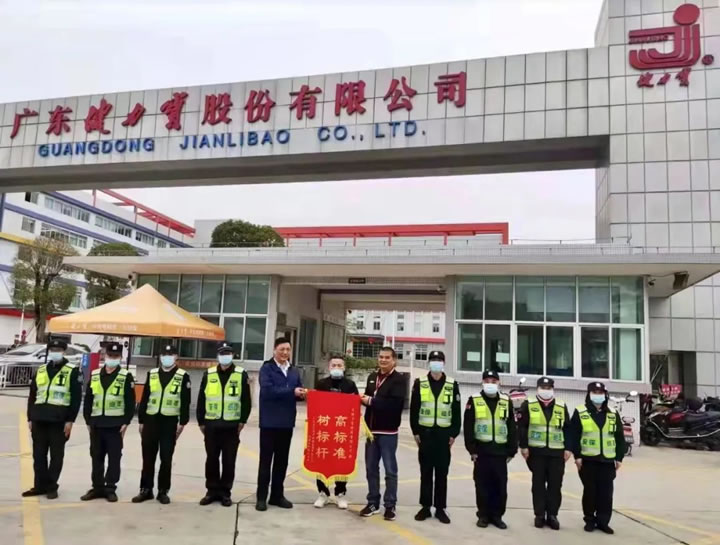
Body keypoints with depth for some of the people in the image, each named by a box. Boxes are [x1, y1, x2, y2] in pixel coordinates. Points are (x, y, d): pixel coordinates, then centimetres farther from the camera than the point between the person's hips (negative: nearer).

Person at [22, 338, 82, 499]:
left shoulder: (72, 371, -3)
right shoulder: (40, 371, 13)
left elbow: (76, 398, -6)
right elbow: (32, 396, 16)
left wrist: (70, 420, -11)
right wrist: (30, 418, 10)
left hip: (59, 420, -5)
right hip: (39, 419, 5)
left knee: (56, 455, 4)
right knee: (38, 454, 10)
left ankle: (52, 487, 14)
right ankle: (40, 485, 21)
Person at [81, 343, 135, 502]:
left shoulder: (126, 376, -3)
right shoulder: (94, 375, 7)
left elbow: (130, 402, -4)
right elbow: (88, 400, 10)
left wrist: (126, 422, -9)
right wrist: (88, 421, 5)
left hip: (115, 425, -3)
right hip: (96, 424, 4)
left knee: (114, 458, 3)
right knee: (96, 457, 10)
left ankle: (110, 488, 12)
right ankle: (97, 487, 21)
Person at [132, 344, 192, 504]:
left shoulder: (183, 376, -1)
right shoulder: (151, 374, 8)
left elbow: (185, 402, -3)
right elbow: (144, 399, 9)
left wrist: (182, 423, -8)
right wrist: (141, 421, 6)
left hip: (169, 422, -3)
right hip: (151, 420, 3)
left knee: (166, 459, 4)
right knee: (148, 458, 8)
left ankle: (163, 491, 14)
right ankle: (145, 490, 19)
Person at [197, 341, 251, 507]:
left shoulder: (241, 374, -1)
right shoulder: (208, 374, 5)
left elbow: (246, 400, 1)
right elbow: (201, 399, 8)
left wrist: (242, 421, -4)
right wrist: (201, 422, 5)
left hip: (232, 426, -2)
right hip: (211, 425, 2)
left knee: (229, 461, 5)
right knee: (211, 460, 9)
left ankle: (225, 492, 16)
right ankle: (212, 490, 21)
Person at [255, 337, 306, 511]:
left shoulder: (294, 371, 13)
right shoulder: (266, 368, -6)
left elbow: (298, 391, 10)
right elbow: (267, 390, -20)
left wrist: (302, 393, -14)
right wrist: (291, 391, -21)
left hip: (287, 422, 6)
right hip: (269, 421, -6)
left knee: (282, 460, 12)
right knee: (266, 460, 2)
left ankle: (277, 495, 22)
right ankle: (261, 497, 11)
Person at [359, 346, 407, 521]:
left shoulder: (399, 379, -7)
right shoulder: (372, 377, 13)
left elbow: (395, 403, -21)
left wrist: (372, 401, -18)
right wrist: (363, 399, -3)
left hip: (388, 432, -6)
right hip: (371, 429, 6)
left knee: (390, 470, 3)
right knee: (371, 468, 12)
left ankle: (390, 505, 12)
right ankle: (373, 502, 23)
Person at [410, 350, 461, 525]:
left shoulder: (452, 385, 3)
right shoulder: (419, 383, 2)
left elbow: (457, 412, 4)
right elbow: (414, 410, 2)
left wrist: (454, 434, -2)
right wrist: (416, 432, -3)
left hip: (444, 434, 0)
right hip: (425, 433, 0)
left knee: (442, 473, 6)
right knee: (426, 472, 7)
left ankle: (440, 509, 14)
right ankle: (425, 507, 16)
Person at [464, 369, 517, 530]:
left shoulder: (506, 402, 7)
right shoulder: (474, 400, -1)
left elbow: (511, 428, 9)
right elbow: (468, 427, -3)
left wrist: (511, 451, 5)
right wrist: (471, 449, -8)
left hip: (500, 451, 2)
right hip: (481, 450, -2)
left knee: (500, 485, 5)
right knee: (482, 485, 5)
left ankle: (497, 515, 18)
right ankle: (483, 515, 18)